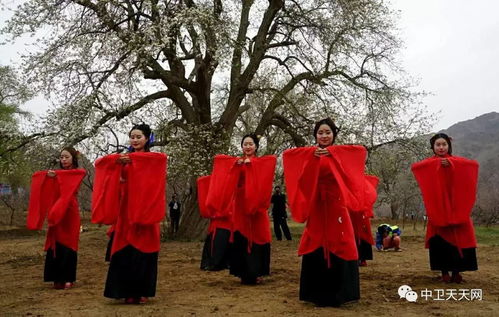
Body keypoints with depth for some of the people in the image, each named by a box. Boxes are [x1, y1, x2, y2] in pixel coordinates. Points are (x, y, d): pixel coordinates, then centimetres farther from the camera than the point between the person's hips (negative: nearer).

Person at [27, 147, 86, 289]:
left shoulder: (78, 172, 2)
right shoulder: (57, 173, 13)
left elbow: (81, 173, -23)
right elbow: (38, 176, 0)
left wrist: (57, 175, -30)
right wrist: (49, 175, -22)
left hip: (70, 212, -4)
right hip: (55, 213, 4)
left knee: (68, 244, 0)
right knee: (56, 244, 4)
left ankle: (68, 278, 9)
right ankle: (58, 278, 13)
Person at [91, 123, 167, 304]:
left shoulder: (154, 159, 5)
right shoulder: (124, 158, 13)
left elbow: (162, 158, -20)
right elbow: (100, 163, 2)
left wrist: (133, 158, -26)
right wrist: (117, 160, -19)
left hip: (145, 209, -2)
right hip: (126, 209, 3)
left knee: (143, 248, -1)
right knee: (125, 250, 0)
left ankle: (142, 291, 10)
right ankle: (128, 292, 10)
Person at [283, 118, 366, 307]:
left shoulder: (342, 154, 8)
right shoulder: (310, 154, 8)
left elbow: (361, 151, -11)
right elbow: (287, 155, -8)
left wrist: (332, 152, -23)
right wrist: (312, 154, -25)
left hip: (336, 206, 0)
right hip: (315, 207, 0)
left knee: (339, 246, -2)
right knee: (315, 247, 0)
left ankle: (338, 293, 10)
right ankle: (317, 294, 11)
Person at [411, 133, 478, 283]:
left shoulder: (456, 161, 9)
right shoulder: (429, 163, 6)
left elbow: (474, 164, -12)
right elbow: (414, 167, -16)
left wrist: (451, 163, -22)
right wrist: (437, 162, -22)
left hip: (456, 206, 1)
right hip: (437, 207, -1)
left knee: (458, 237, -3)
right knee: (440, 237, -4)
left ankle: (456, 271, 7)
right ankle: (444, 271, 5)